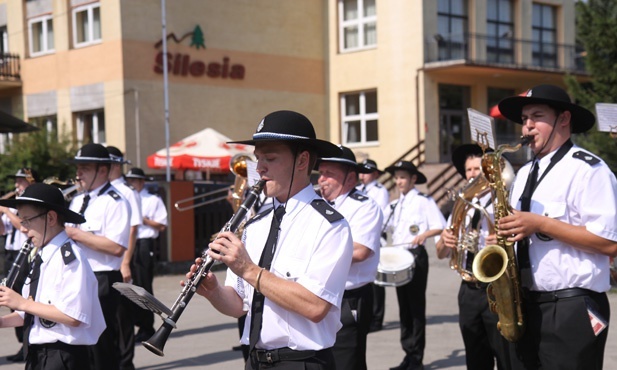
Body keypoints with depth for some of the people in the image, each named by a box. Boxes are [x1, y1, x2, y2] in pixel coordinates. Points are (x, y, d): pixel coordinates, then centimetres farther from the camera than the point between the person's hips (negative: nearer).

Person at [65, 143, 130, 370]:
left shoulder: (115, 202, -10)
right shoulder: (77, 201, 17)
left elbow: (116, 247, -21)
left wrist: (75, 233, -19)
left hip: (102, 282, -8)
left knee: (101, 349, -2)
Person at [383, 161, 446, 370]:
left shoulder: (424, 201, -4)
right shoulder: (394, 205, 17)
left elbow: (441, 227, -11)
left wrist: (425, 234, -27)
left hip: (416, 256, -7)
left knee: (416, 306, -2)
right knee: (404, 306, 9)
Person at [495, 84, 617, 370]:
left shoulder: (586, 169, -10)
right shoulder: (524, 174, 16)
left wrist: (540, 224, -21)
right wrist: (505, 236, 2)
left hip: (572, 310, -8)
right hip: (526, 307, 8)